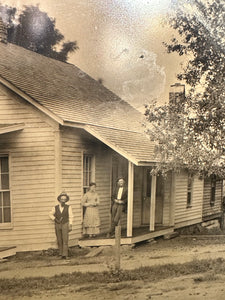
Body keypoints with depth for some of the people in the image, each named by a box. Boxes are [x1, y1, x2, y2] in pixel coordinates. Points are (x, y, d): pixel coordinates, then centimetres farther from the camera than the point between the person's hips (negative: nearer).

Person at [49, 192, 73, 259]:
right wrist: (55, 219, -1)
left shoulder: (68, 207, -3)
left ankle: (64, 254, -7)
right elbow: (51, 214, 15)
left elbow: (70, 217, -3)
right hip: (57, 225, 2)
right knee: (59, 240, 9)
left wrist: (70, 226, -8)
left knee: (65, 240, -8)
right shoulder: (55, 208, 1)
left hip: (65, 225, -2)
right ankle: (60, 253, 22)